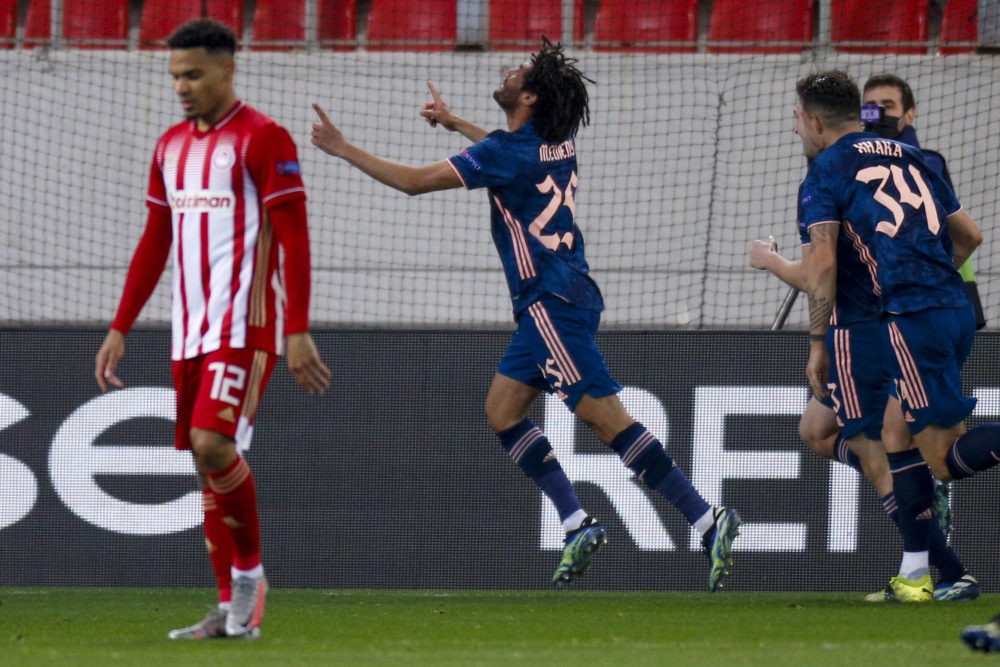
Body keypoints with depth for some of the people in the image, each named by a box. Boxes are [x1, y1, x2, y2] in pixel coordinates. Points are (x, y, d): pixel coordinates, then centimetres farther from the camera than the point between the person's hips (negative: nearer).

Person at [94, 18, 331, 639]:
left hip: (246, 322, -8)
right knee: (206, 457, 6)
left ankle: (249, 571, -3)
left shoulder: (263, 139, -7)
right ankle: (231, 608, 11)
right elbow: (154, 244, 20)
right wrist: (120, 329, 16)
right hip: (191, 327, 8)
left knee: (214, 442, -21)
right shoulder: (171, 146, 15)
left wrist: (297, 332, -17)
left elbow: (295, 240, -11)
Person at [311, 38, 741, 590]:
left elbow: (414, 181, -11)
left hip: (553, 304, -10)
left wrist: (344, 150, -1)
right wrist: (455, 124, 46)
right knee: (502, 410, 12)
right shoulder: (556, 141, 10)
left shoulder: (507, 153, -15)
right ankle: (579, 526, 8)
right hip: (546, 305, 10)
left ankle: (706, 521, -18)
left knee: (605, 418, -13)